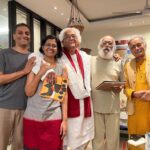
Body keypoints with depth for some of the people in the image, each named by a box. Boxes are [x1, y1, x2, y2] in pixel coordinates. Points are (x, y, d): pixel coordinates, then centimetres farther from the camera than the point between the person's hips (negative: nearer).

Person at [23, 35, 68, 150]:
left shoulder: (62, 69, 4)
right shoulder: (36, 65, 4)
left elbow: (64, 96, 2)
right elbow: (29, 92, -3)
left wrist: (64, 120, -2)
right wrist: (40, 73, -13)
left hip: (54, 118, 0)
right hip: (32, 118, 1)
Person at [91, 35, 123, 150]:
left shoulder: (118, 62, 5)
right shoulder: (91, 60, 2)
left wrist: (120, 88, -8)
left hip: (113, 107, 1)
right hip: (95, 106, -1)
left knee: (113, 138, 12)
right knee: (98, 138, 12)